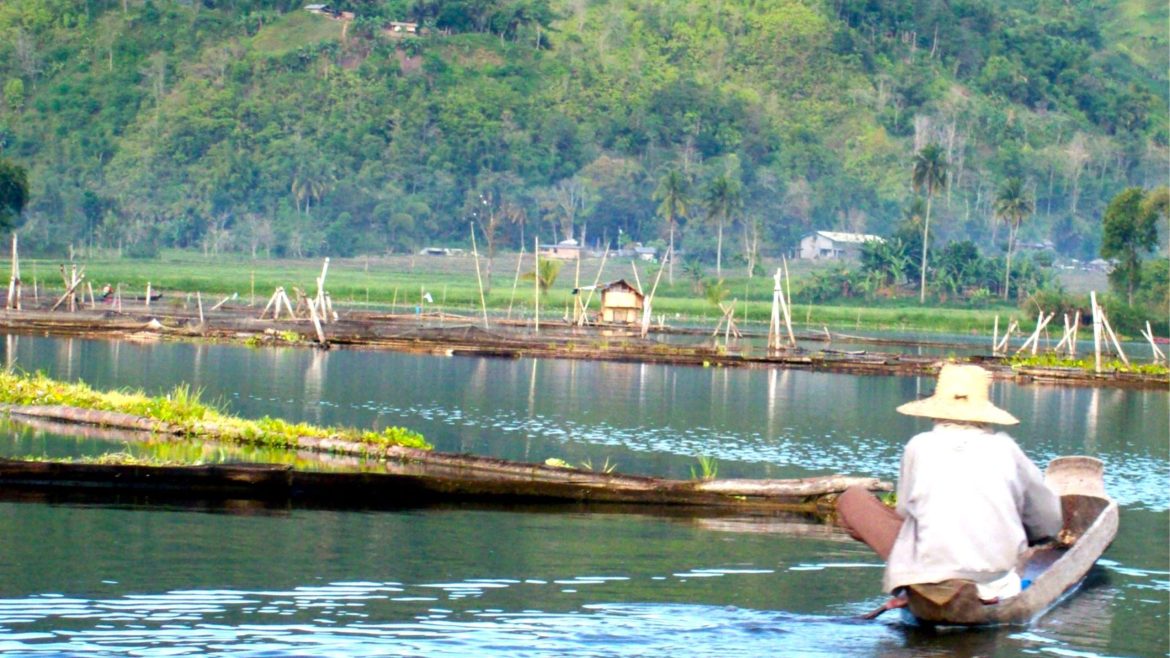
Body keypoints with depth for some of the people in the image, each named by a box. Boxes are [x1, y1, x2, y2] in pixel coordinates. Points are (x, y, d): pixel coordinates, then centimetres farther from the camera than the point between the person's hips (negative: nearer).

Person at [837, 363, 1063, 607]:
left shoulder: (920, 446, 2)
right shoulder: (1004, 447, 6)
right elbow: (1051, 522, 11)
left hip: (930, 575, -2)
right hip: (996, 584, 2)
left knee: (852, 500, 12)